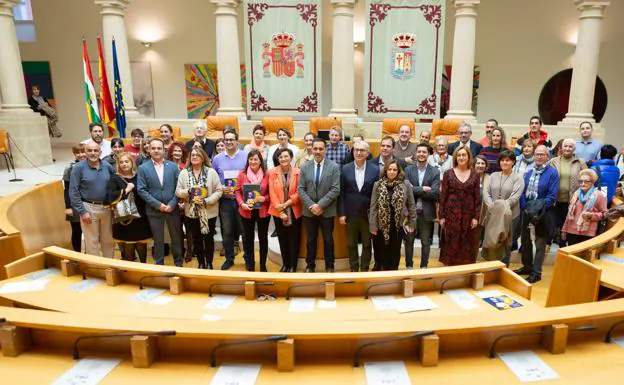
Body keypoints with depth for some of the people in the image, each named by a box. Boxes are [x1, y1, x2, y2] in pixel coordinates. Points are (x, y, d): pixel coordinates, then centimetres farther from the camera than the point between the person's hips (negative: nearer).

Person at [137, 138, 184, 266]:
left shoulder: (173, 166, 2)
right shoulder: (143, 168, -2)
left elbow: (178, 187, 0)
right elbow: (142, 190, -5)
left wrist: (172, 204, -10)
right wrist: (158, 204, -12)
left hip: (172, 208, 1)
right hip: (154, 210, -1)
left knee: (177, 237, 9)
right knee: (158, 240, 10)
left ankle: (179, 263, 26)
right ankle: (159, 265, 25)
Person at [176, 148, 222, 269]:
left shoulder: (211, 172, -6)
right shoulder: (183, 173, 1)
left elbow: (219, 190, -8)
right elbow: (178, 191, 1)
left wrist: (206, 201, -19)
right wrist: (188, 191, -19)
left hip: (209, 213, -2)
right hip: (191, 213, 2)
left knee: (208, 239, 10)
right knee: (196, 239, 13)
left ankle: (209, 264, 26)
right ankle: (201, 263, 30)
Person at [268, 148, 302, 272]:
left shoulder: (298, 172, -6)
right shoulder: (272, 172, -2)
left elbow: (299, 192, -8)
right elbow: (272, 192, -5)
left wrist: (285, 204, -16)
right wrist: (281, 211, -11)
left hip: (294, 211, -1)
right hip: (278, 212, 2)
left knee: (293, 239, 6)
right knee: (282, 239, 13)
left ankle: (293, 265, 19)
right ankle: (285, 264, 28)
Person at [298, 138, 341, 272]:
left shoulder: (334, 167, -4)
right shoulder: (305, 167, 4)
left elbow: (335, 190, -11)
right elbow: (301, 189, 0)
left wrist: (321, 205, -16)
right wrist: (311, 205, -13)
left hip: (327, 211, -2)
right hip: (309, 211, 2)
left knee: (328, 240, 11)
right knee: (310, 240, 12)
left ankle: (329, 266, 25)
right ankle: (310, 265, 27)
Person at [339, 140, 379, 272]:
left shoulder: (375, 170, -3)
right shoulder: (345, 169, -1)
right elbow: (341, 192, 0)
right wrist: (341, 213, -4)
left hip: (368, 214, -1)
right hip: (350, 213, 1)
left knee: (367, 244, 12)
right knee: (351, 244, 12)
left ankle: (365, 269, 28)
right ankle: (353, 269, 28)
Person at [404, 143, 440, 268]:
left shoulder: (435, 171, -2)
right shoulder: (408, 170, 1)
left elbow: (435, 193, -13)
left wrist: (415, 190, -14)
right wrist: (423, 189, -17)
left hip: (426, 212, 0)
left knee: (425, 242, 11)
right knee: (409, 241, 11)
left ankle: (424, 266, 27)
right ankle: (409, 266, 25)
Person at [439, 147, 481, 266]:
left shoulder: (475, 175, 4)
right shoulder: (448, 173, -1)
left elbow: (477, 197, 4)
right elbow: (443, 196, -1)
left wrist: (476, 217, -3)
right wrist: (442, 216, -4)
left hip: (468, 213, 1)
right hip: (451, 213, -1)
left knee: (467, 244, 8)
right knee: (451, 243, 4)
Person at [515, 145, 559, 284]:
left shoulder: (552, 173, -9)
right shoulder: (529, 173, 9)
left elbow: (552, 196, -14)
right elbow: (522, 192, 6)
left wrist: (538, 211, -19)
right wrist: (524, 207, -8)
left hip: (542, 213, -6)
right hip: (527, 211, 6)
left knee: (540, 243, 5)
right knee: (525, 239, 16)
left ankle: (536, 273, 14)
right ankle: (527, 266, 33)